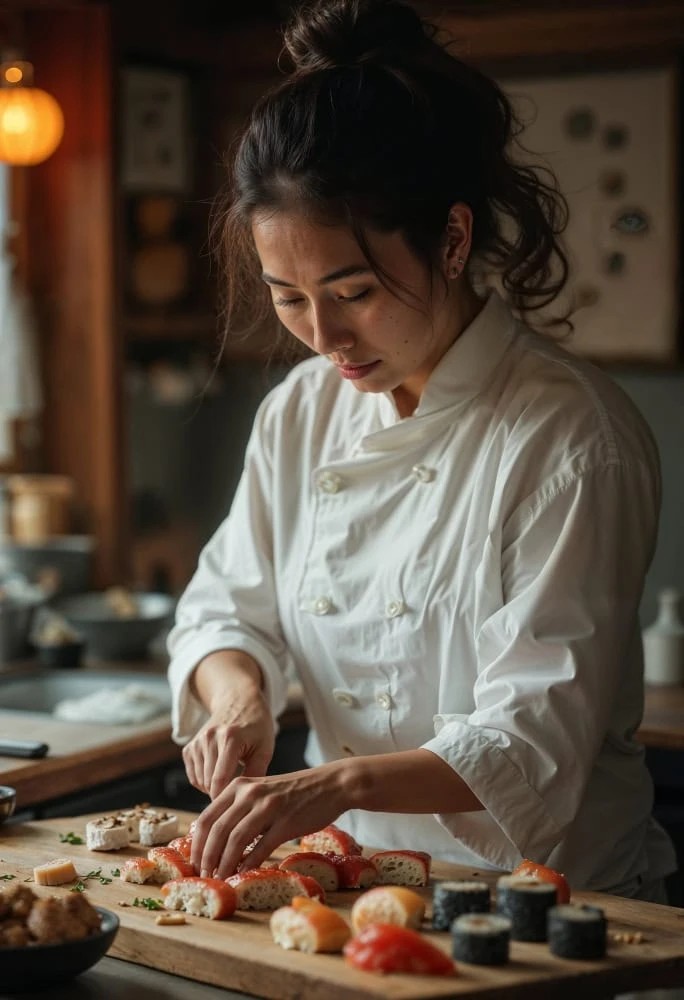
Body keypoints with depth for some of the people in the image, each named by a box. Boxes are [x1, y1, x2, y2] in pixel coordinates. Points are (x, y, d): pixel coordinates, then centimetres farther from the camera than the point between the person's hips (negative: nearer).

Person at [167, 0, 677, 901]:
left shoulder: (570, 435, -12)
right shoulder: (299, 412, 7)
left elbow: (535, 742, -15)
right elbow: (226, 611, 15)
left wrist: (344, 783, -30)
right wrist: (240, 693, -7)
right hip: (352, 884, 5)